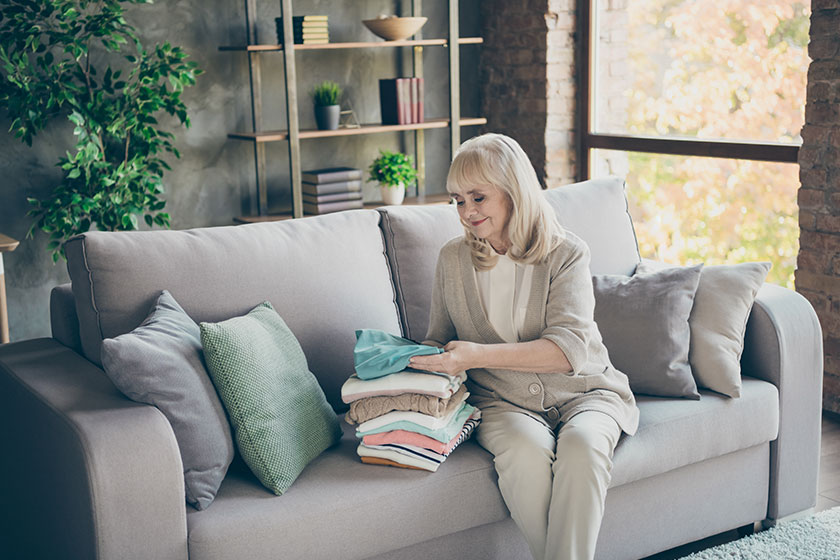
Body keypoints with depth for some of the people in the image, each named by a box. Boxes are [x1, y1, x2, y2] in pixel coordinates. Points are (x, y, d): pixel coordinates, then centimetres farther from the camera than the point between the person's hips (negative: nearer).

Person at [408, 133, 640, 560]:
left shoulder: (566, 253, -4)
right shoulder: (453, 260, 8)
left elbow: (570, 348, -17)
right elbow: (439, 339, 18)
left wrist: (479, 355, -28)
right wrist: (408, 357, -7)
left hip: (582, 391, -1)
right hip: (503, 400, 1)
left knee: (581, 446, -35)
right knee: (526, 450, -33)